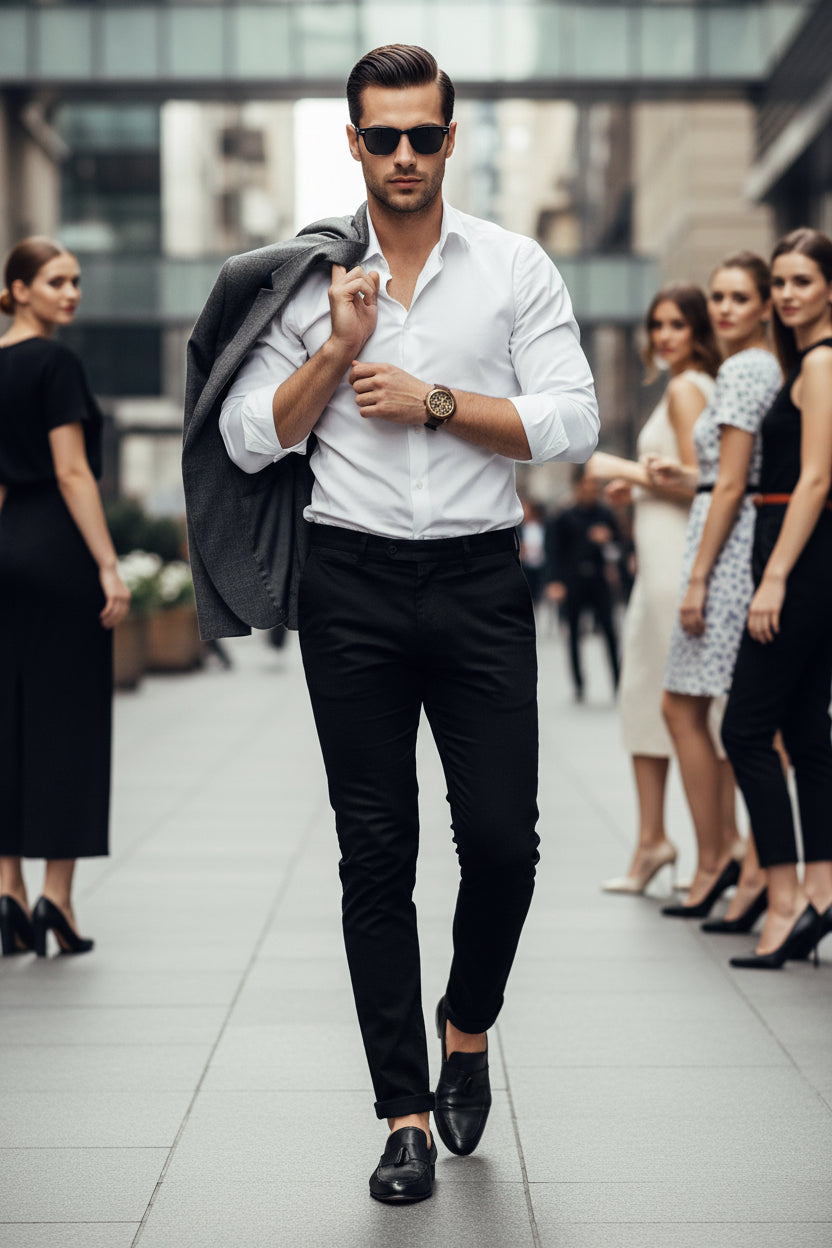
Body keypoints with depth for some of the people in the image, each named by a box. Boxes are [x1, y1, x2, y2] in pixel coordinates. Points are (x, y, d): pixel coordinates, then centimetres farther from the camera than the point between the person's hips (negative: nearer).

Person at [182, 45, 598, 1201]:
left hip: (480, 582, 0)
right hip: (352, 585, 1)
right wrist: (338, 347, -9)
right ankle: (408, 1113, 11)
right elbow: (249, 438, 1)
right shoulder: (308, 276, 5)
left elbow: (571, 422, -5)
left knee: (502, 838, -3)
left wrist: (432, 400, -11)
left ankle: (468, 1029, 27)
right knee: (377, 851, 3)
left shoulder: (515, 267, 3)